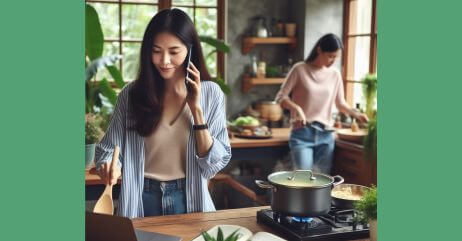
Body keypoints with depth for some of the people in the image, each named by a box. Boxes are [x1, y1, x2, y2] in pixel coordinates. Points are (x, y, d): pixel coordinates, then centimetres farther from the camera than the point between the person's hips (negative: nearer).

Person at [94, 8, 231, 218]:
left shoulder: (210, 93, -3)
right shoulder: (131, 94, -3)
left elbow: (214, 165, -6)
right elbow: (109, 149, 2)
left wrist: (196, 109, -13)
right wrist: (109, 167, -19)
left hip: (189, 200, 0)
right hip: (140, 202, 1)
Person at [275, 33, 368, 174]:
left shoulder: (335, 74, 6)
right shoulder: (300, 69, -6)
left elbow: (340, 103, 16)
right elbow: (280, 97, -4)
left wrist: (355, 114, -2)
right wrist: (296, 107, -22)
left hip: (325, 135, 4)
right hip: (302, 133, -4)